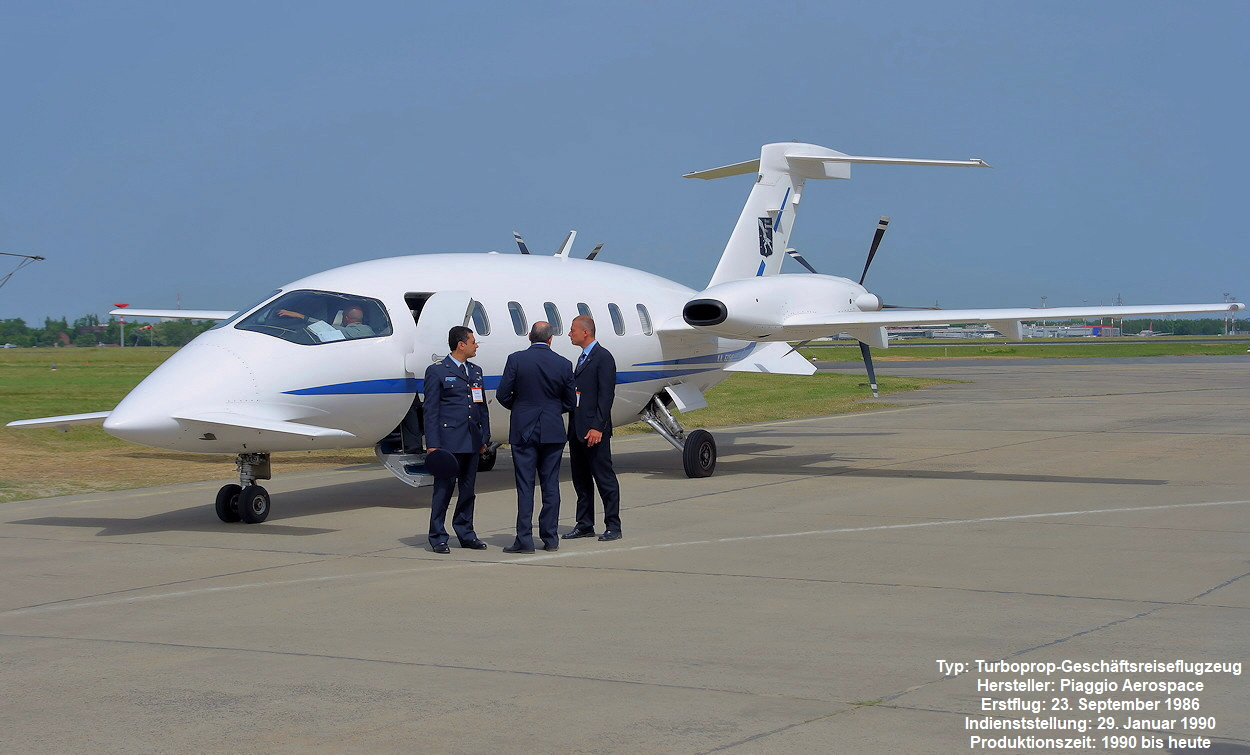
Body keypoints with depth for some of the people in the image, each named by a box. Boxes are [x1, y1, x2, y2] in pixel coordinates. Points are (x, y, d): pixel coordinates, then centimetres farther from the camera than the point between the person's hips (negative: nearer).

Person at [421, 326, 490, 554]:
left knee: (468, 489, 11)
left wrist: (484, 437, 13)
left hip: (472, 441, 6)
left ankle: (466, 534, 19)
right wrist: (432, 444, -11)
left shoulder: (475, 371, 17)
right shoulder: (437, 371, -2)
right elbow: (431, 410, -5)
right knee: (444, 488, -3)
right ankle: (438, 537, 5)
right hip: (449, 440, -6)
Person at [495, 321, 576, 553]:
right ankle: (550, 538, 11)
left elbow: (502, 394, -5)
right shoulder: (563, 364, 0)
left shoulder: (516, 360, -7)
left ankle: (524, 539, -3)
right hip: (553, 432, 2)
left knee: (525, 486, -1)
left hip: (523, 430, -2)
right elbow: (570, 402, 6)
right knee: (551, 485, 8)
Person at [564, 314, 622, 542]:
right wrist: (573, 426, 14)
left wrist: (597, 427, -21)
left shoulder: (603, 357, -10)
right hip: (577, 429, 9)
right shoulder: (583, 358, 18)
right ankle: (585, 524, 19)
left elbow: (606, 395, -16)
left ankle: (613, 526, 1)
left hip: (594, 430, -9)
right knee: (581, 478, 12)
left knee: (604, 478, -3)